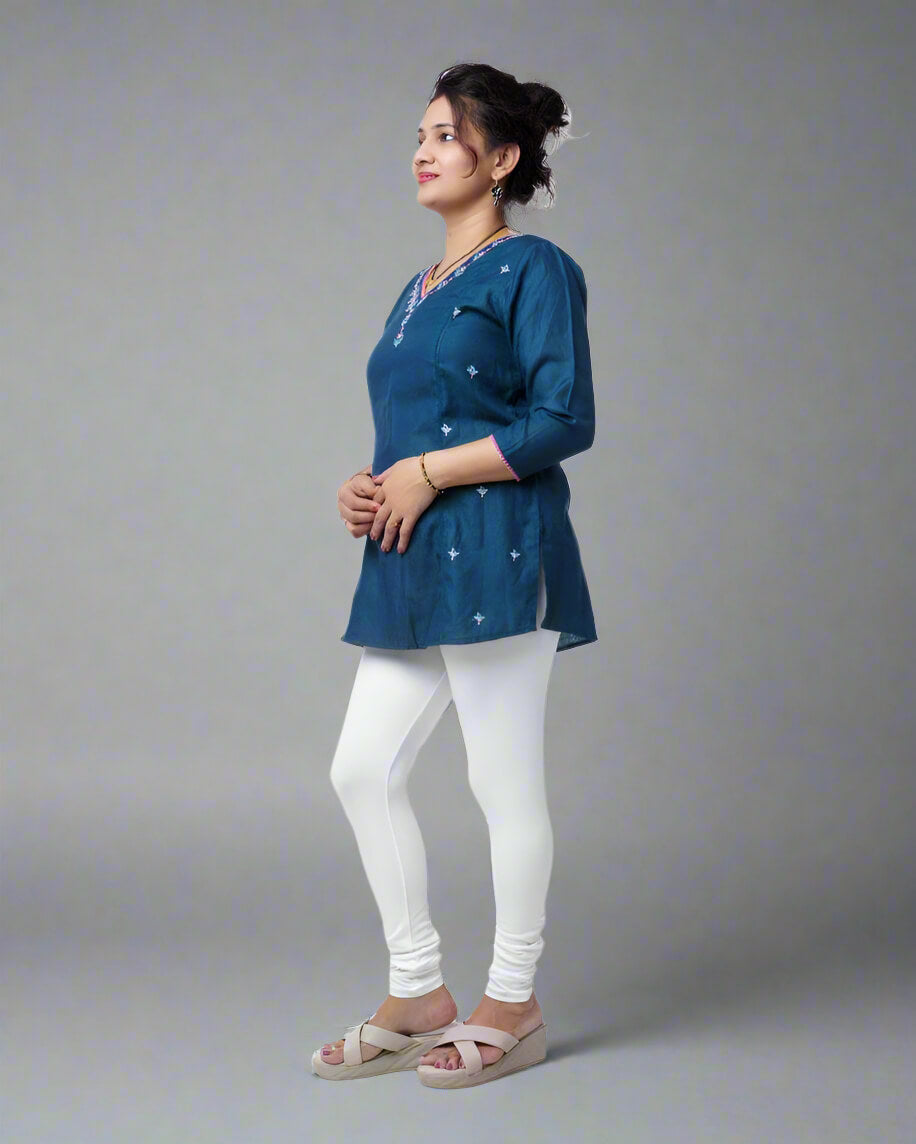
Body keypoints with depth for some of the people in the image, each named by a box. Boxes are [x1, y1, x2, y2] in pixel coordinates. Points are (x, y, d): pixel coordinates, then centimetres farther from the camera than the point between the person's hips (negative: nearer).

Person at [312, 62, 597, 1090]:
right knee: (362, 769, 6)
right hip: (414, 563, 9)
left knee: (504, 783, 0)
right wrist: (366, 486, 5)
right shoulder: (420, 289, 20)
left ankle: (512, 1006, 15)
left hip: (496, 555, -9)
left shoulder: (534, 270, -5)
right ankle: (418, 995, 18)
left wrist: (428, 472, -14)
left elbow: (564, 421, -15)